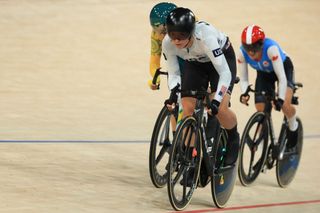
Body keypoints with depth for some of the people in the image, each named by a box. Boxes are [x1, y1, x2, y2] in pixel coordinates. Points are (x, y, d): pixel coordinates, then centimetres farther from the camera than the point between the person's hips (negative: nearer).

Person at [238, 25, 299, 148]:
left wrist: (280, 99, -50)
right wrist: (244, 93, -40)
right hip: (264, 73, 4)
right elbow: (243, 79, -20)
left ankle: (293, 127, 7)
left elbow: (282, 77, -40)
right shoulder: (243, 52, -29)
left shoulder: (270, 48, -41)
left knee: (285, 105, -25)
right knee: (261, 111, -9)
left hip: (283, 67, -4)